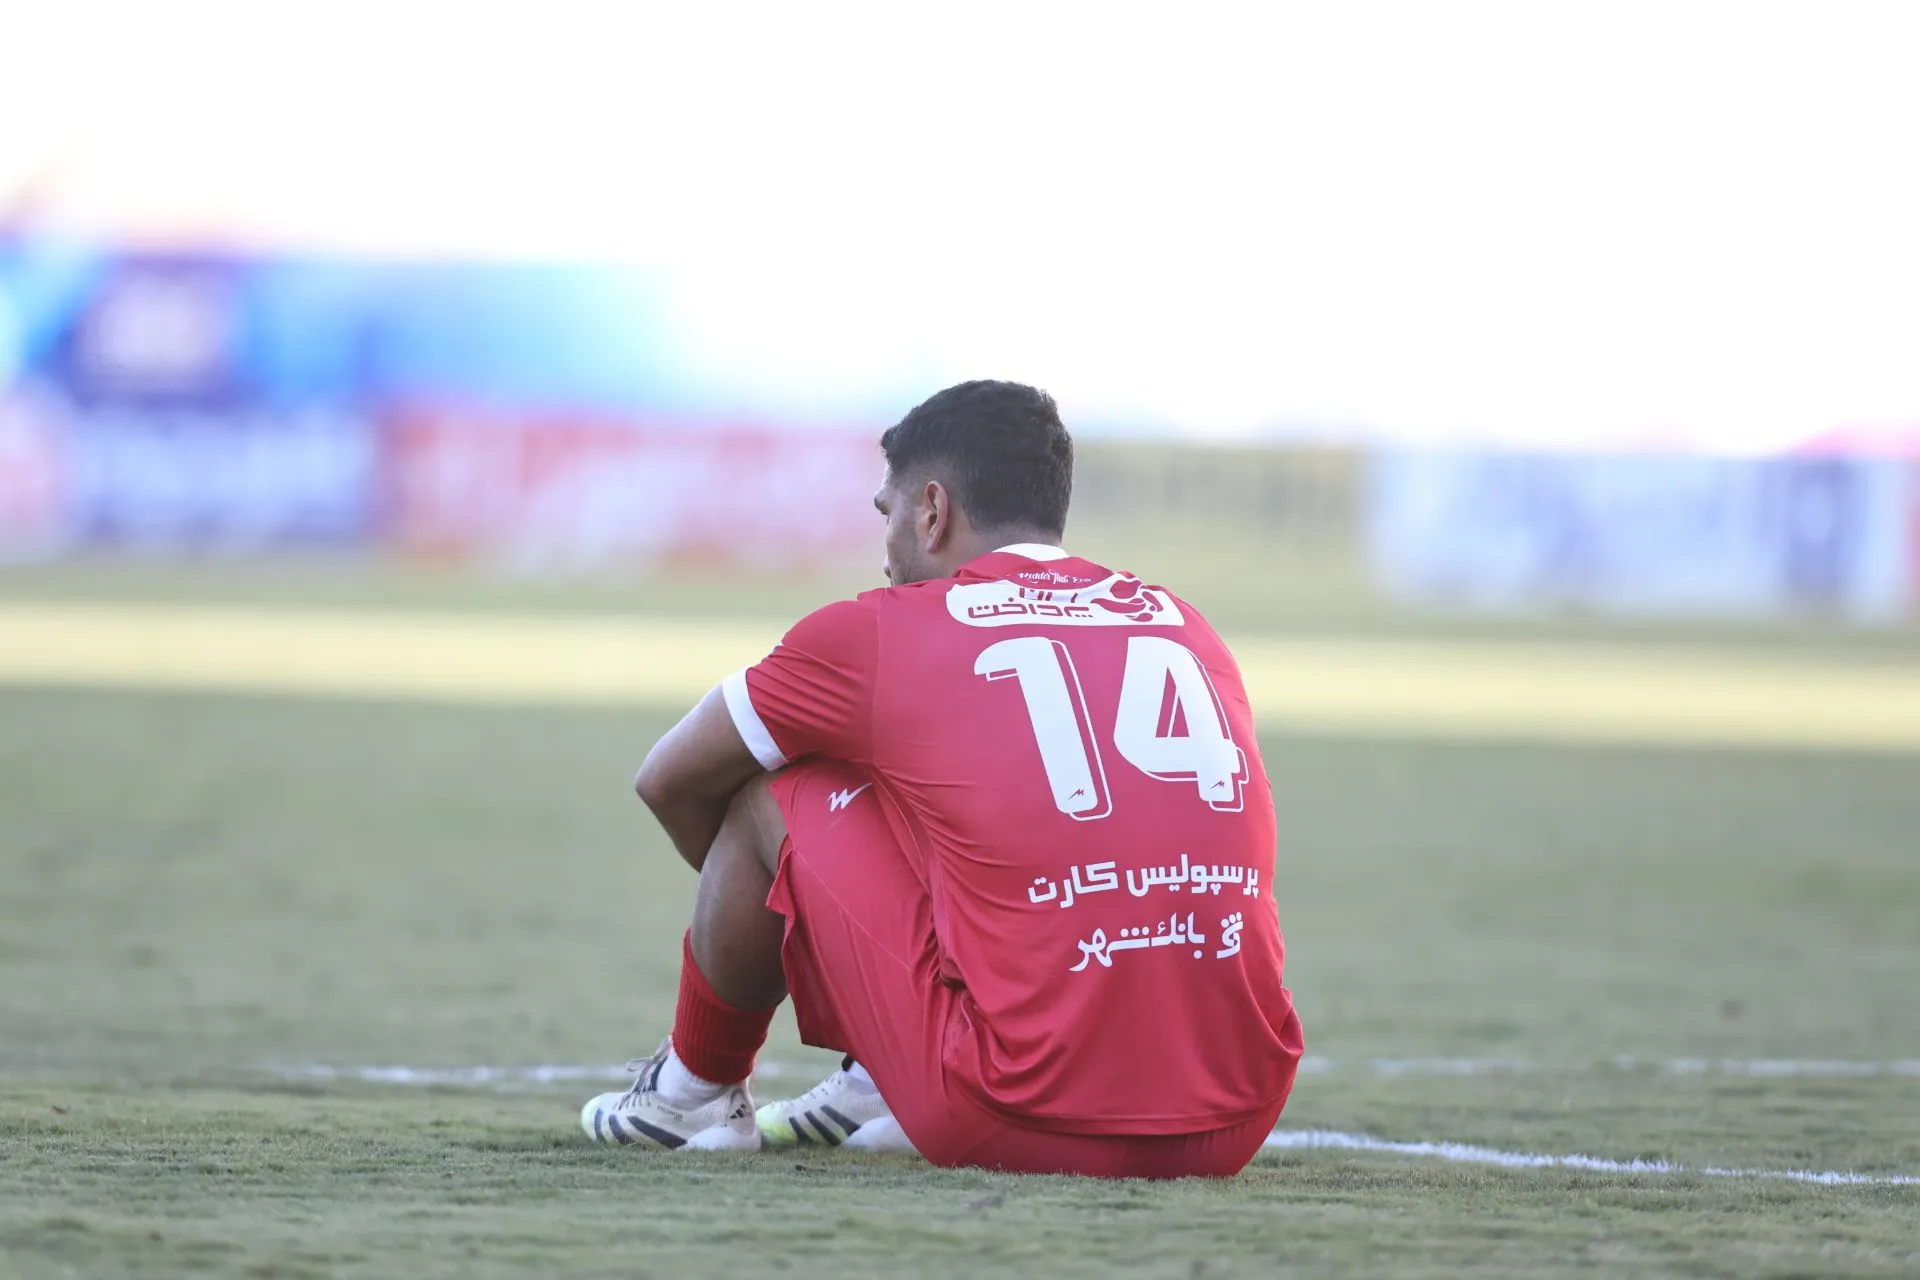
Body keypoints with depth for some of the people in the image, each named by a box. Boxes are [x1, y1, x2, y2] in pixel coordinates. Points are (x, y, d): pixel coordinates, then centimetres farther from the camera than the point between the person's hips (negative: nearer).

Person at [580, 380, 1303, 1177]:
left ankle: (696, 1090, 33)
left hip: (1022, 1126, -5)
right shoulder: (1187, 630, 17)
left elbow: (668, 781, 20)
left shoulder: (879, 633, 5)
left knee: (771, 797, 14)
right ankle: (875, 1085, 43)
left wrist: (751, 890, 42)